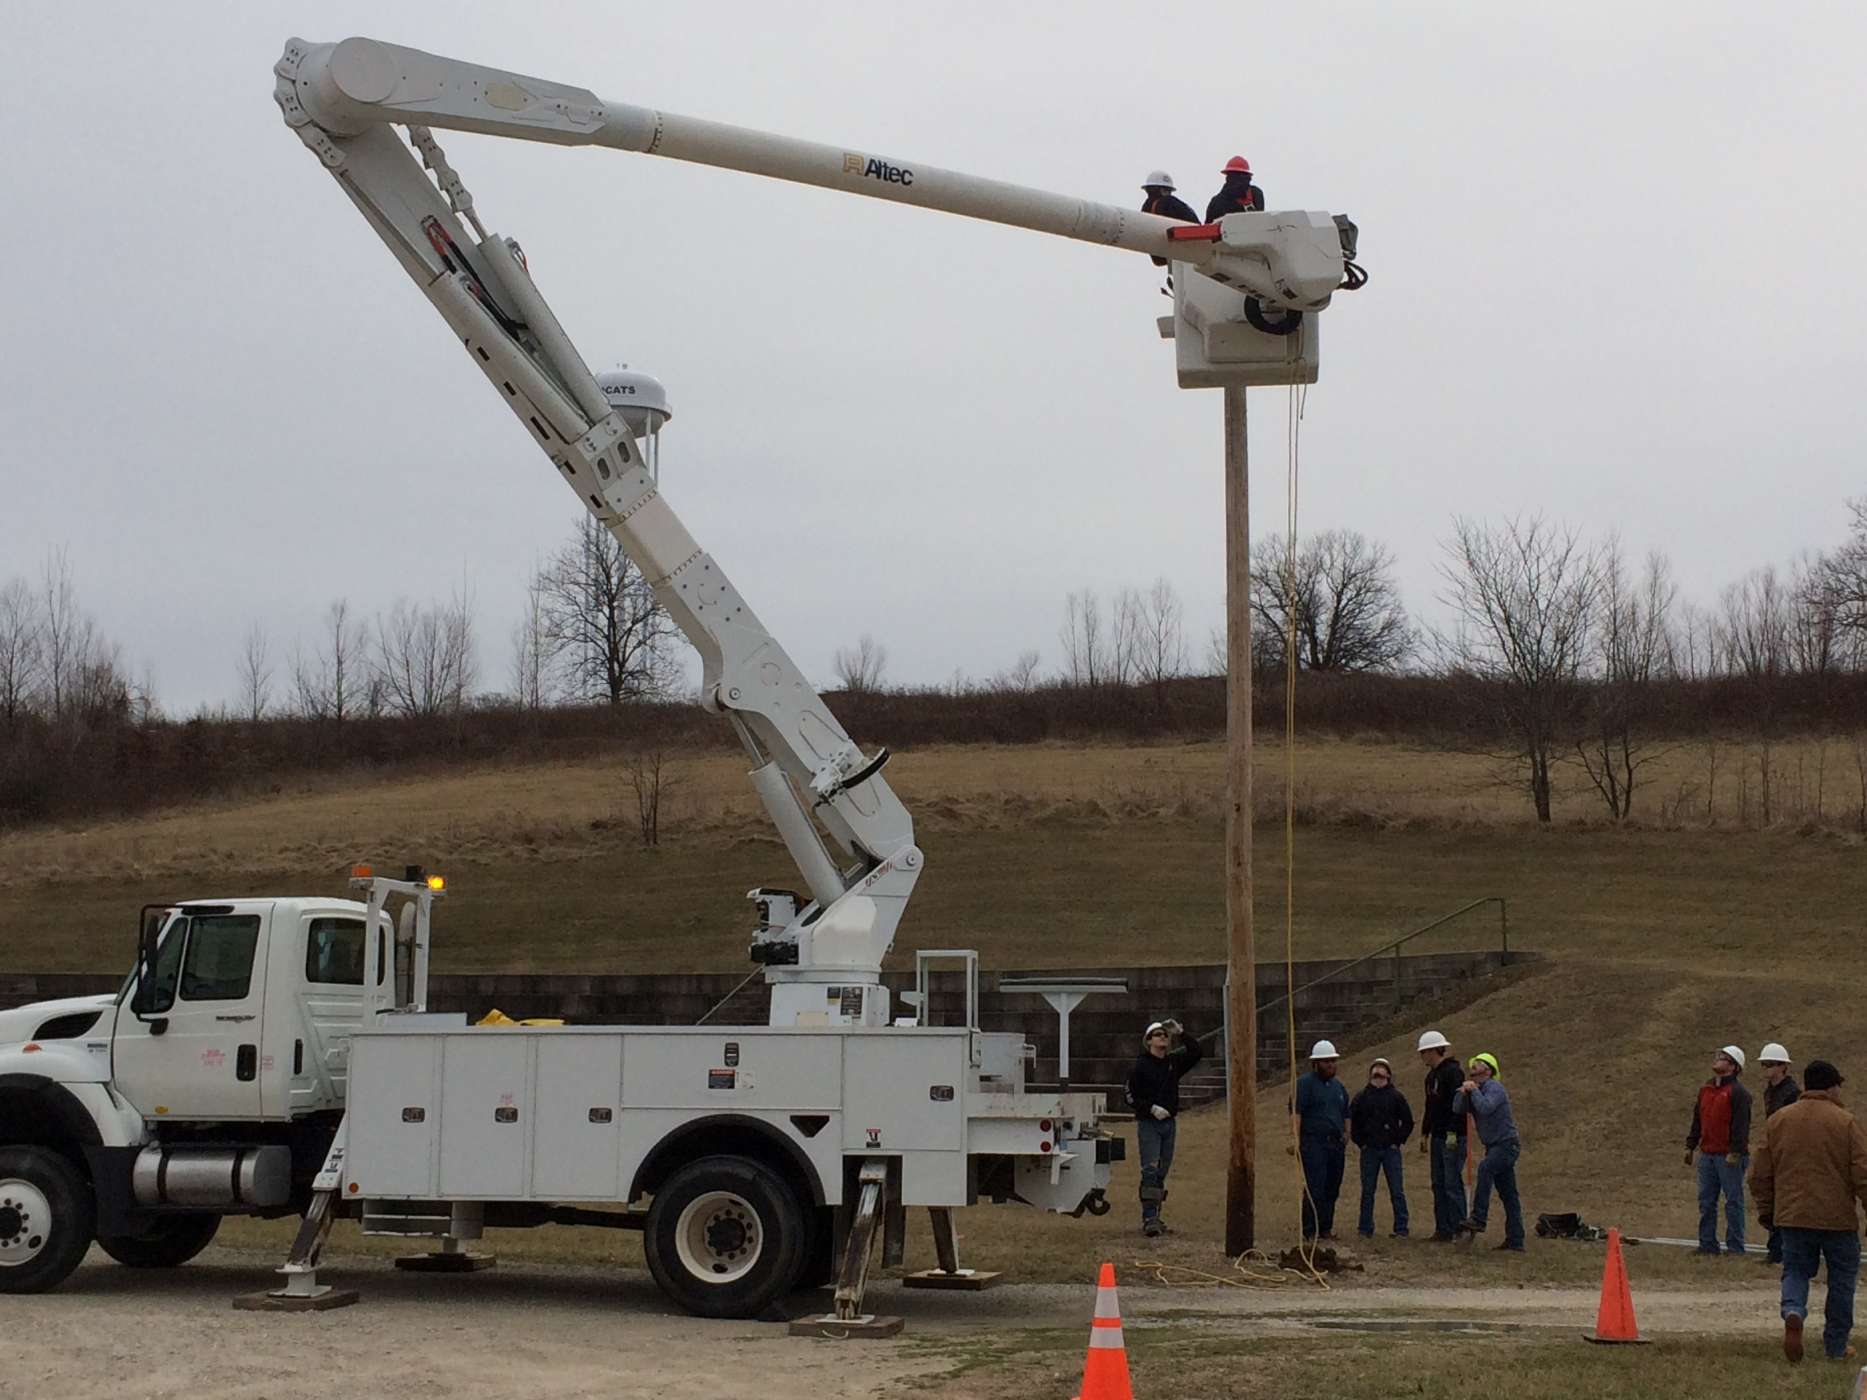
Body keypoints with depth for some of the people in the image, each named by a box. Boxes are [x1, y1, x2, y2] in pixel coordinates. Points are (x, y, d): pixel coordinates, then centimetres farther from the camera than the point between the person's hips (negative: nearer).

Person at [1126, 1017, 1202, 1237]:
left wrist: (1180, 1034, -5)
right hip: (1148, 1123, -6)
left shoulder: (1174, 1062, 10)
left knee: (1162, 1172, 9)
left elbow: (1195, 1052, 4)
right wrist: (1151, 1108, -18)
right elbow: (1131, 1095, -6)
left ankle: (1154, 1217, 15)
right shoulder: (1140, 1066, -5)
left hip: (1169, 1122, 6)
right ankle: (1149, 1218, -19)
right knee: (1150, 1170, -14)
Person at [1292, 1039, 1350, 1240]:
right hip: (1314, 1143, -7)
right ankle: (1310, 1231, -8)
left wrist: (1346, 1140, 18)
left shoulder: (1338, 1086, 20)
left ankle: (1326, 1228, 13)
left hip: (1336, 1144, 7)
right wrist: (1297, 1141, -17)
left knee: (1332, 1190, 6)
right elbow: (1295, 1112, -10)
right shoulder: (1305, 1084, -2)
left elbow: (1345, 1116, 26)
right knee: (1315, 1189, -11)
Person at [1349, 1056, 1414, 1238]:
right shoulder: (1361, 1098, 6)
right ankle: (1365, 1229, 11)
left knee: (1397, 1191, -2)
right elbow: (1351, 1122, 12)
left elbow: (1408, 1122, 7)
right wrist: (1361, 1143, 4)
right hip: (1369, 1151, 1)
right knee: (1367, 1191, 4)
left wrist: (1398, 1141, 0)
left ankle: (1401, 1229, 3)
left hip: (1391, 1150, -1)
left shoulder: (1396, 1097, 3)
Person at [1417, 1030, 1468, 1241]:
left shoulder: (1453, 1072, -12)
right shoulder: (1431, 1076, 18)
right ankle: (1442, 1229, 12)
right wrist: (1424, 1133, 22)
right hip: (1437, 1137, 10)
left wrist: (1452, 1133, -23)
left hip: (1453, 1137, -10)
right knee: (1439, 1184, 9)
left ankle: (1458, 1228, -6)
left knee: (1452, 1183, -9)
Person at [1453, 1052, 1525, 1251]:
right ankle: (1515, 1242, 11)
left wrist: (1474, 1091, -16)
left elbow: (1485, 1108, -28)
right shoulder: (1475, 1090, 15)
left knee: (1485, 1167, -33)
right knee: (1508, 1195, 9)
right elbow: (1458, 1109, 2)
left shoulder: (1494, 1087, -11)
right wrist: (1464, 1091, -13)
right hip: (1494, 1146, 9)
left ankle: (1478, 1219, -38)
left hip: (1507, 1143, -9)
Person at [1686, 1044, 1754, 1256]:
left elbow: (1741, 1125, -14)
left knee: (1733, 1201, 0)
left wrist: (1735, 1152, -20)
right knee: (1706, 1201, 9)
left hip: (1729, 1157, -8)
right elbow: (1697, 1120, 20)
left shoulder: (1738, 1093, -9)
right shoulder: (1705, 1089, 14)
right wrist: (1690, 1146, 17)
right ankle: (1707, 1244, 16)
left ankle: (1735, 1246, 5)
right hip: (1706, 1154, 8)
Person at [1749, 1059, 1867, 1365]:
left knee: (1795, 1270, 14)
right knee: (1841, 1279, 12)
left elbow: (1760, 1175, 9)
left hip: (1792, 1216, 3)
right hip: (1838, 1218, -3)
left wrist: (1766, 1211, 21)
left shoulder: (1778, 1121, 5)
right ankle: (1836, 1346, 16)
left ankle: (1793, 1312, -17)